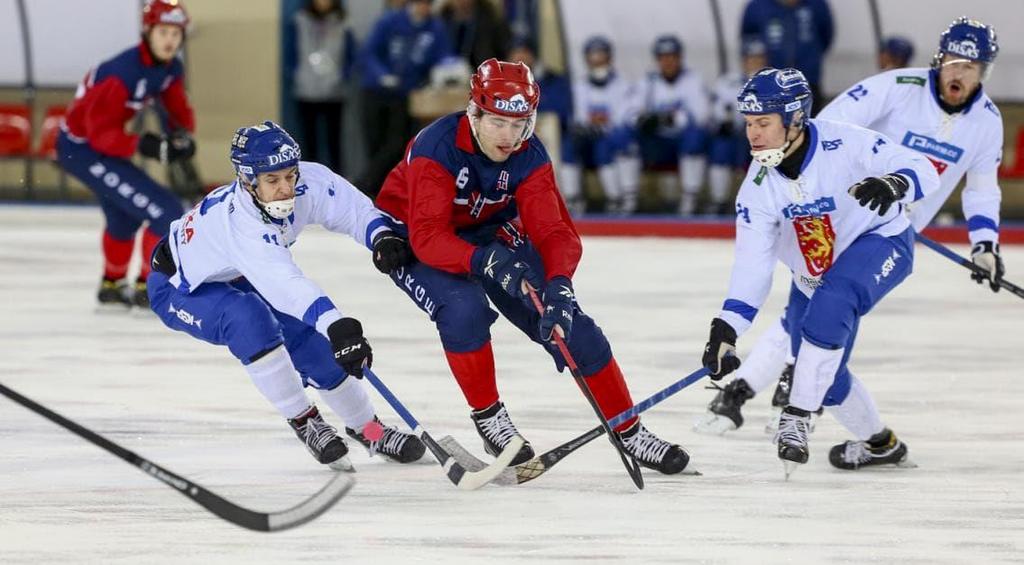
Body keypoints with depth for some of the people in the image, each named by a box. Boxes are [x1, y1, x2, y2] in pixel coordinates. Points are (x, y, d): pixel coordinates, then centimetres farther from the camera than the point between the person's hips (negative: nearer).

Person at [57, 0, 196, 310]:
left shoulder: (171, 69, -4)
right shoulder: (122, 74, -30)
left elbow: (179, 110, 3)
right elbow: (101, 133, -30)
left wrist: (182, 134, -19)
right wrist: (143, 146, -41)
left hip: (102, 143, 10)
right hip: (82, 148, -10)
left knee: (124, 217, 32)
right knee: (165, 212, -16)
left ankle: (112, 286, 53)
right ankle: (149, 288, -2)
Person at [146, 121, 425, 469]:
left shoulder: (309, 181, -26)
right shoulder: (239, 222, -45)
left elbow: (353, 209, -11)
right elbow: (284, 283, -57)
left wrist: (382, 237, -34)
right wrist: (336, 325, -69)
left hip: (236, 278, 7)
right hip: (180, 287, -7)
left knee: (314, 343, -3)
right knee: (250, 319, -35)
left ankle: (366, 427, 20)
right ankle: (304, 423, -18)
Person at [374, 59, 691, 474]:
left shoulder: (529, 156, -20)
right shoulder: (436, 148, -33)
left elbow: (554, 231, -26)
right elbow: (428, 237, -41)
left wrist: (558, 285, -46)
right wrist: (486, 262, -57)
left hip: (486, 232, 4)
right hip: (409, 237, -4)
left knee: (566, 321, -6)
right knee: (464, 306, -33)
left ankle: (628, 431, 4)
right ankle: (488, 418, -12)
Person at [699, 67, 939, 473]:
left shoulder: (845, 144, -26)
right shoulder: (758, 186, -15)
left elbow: (923, 170, -25)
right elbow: (752, 264, -16)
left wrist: (894, 184, -49)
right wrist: (726, 327, -27)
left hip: (879, 243, -5)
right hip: (813, 274, 5)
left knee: (831, 300, -35)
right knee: (825, 373, 0)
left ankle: (797, 418, -29)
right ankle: (878, 443, 29)